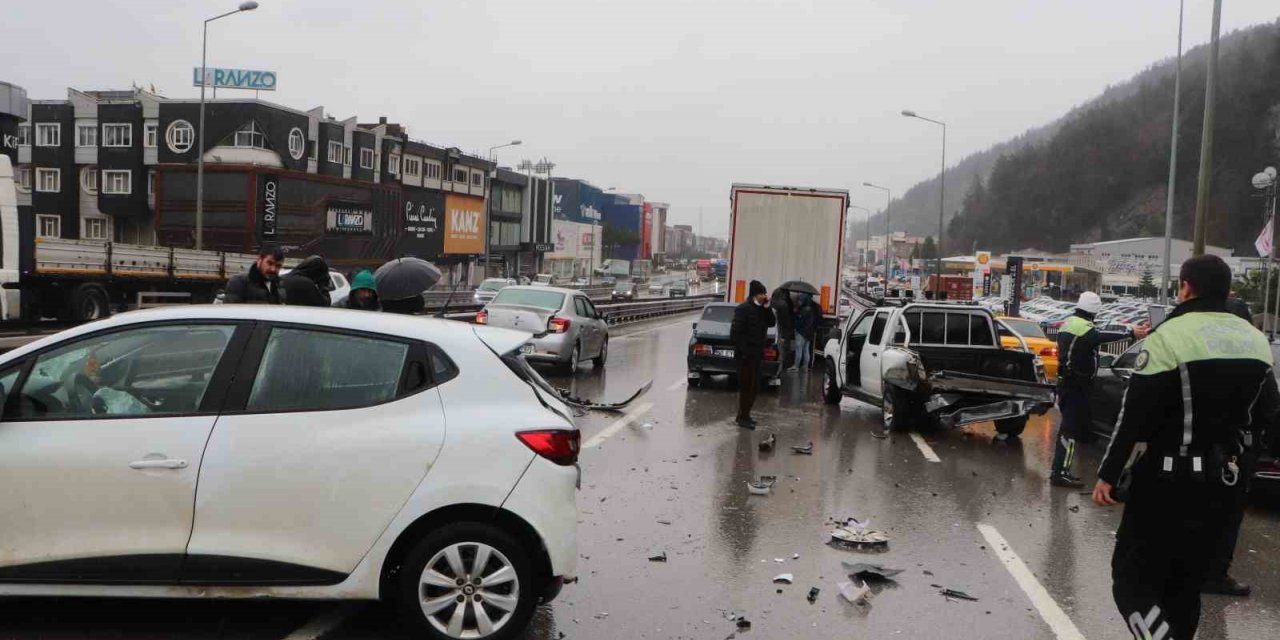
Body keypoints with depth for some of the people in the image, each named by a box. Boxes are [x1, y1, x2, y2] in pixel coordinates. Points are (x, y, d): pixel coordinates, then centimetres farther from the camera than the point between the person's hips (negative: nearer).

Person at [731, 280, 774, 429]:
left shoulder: (760, 309, 12)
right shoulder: (743, 309, -14)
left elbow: (771, 323, 7)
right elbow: (735, 332, -17)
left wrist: (767, 308, -4)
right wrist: (742, 350, -18)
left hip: (756, 353, 9)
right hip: (746, 354, -9)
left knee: (754, 387, 14)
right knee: (746, 386, -4)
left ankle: (745, 415, 24)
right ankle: (742, 418, 4)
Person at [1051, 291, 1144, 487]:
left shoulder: (1068, 323, 16)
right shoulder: (1083, 326, -16)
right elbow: (1102, 337, -35)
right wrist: (1131, 333, -39)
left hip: (1066, 381, 10)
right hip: (1076, 384, -10)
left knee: (1068, 425, 16)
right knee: (1071, 428, -12)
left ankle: (1059, 469, 20)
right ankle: (1061, 473, -15)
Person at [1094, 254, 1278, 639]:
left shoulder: (1169, 337, -15)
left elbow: (1134, 416, -17)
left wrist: (1108, 474, -10)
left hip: (1169, 479, -6)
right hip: (1224, 481, 7)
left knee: (1131, 578, -1)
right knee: (1184, 582, 17)